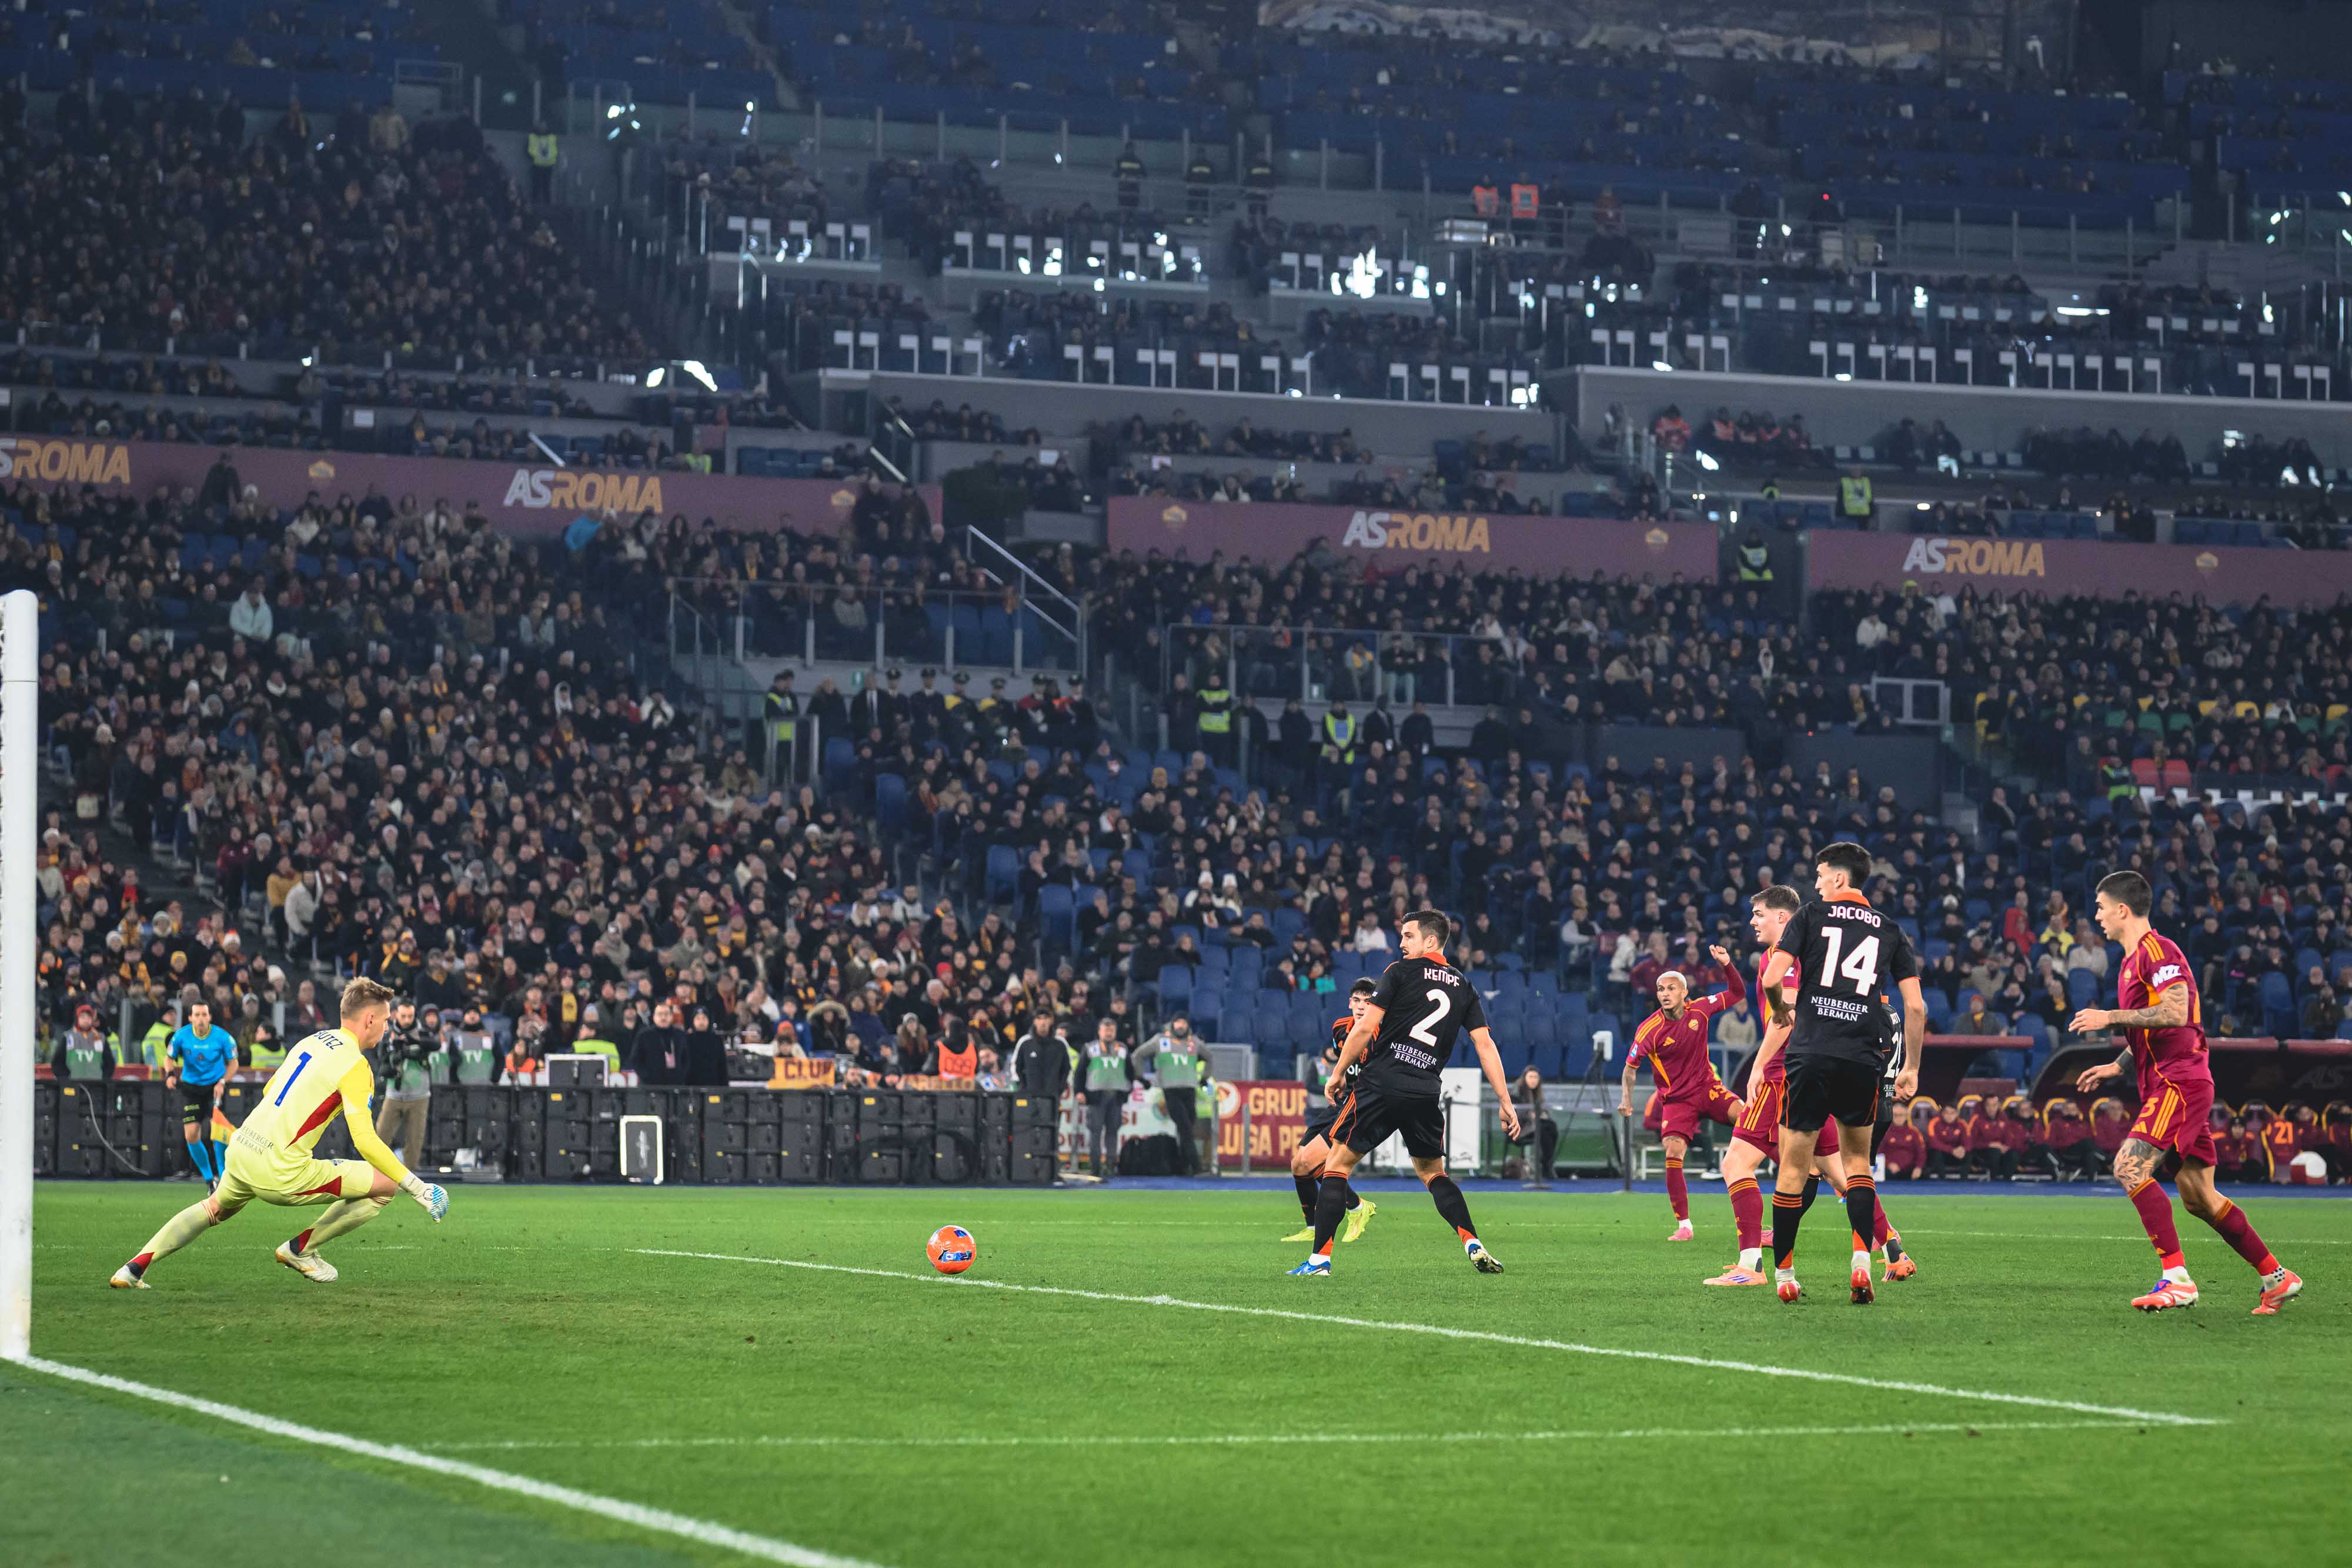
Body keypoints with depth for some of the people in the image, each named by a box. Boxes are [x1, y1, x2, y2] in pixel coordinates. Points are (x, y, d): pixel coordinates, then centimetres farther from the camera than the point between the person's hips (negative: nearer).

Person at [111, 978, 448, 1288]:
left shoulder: (312, 1041, 15)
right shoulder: (355, 1066, -10)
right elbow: (365, 1140, -18)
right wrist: (416, 1186, -15)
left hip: (241, 1151, 8)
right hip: (280, 1173, -8)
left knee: (215, 1209, 38)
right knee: (386, 1184, -1)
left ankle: (134, 1269, 27)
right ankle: (300, 1249, 10)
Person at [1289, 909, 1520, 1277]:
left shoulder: (1401, 972, 0)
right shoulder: (1464, 987, 13)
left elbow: (1364, 1028, -6)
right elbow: (1485, 1044, 8)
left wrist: (1338, 1073, 4)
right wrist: (1506, 1103, 9)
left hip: (1381, 1083, -4)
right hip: (1426, 1092, 4)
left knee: (1338, 1163, 6)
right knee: (1432, 1172, 21)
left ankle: (1320, 1258, -2)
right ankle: (1474, 1245, 2)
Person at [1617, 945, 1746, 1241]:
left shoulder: (1699, 1010, -4)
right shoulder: (1649, 1030, -12)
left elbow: (1737, 993, 8)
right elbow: (1630, 1067, -5)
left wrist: (1727, 966, -9)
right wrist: (1626, 1097, -21)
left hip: (1707, 1087, 2)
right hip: (1676, 1099, -2)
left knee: (1744, 1115, -29)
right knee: (1673, 1155, -18)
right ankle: (1683, 1225, -8)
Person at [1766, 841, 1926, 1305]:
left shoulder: (1809, 917, 5)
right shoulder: (1890, 931, 13)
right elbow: (1916, 1006, 7)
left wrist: (1783, 1012, 17)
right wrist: (1911, 1068, 16)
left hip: (1810, 1057, -2)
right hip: (1864, 1061, 2)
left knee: (1793, 1165, 6)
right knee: (1857, 1160, 18)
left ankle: (1783, 1274, 10)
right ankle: (1861, 1262, -1)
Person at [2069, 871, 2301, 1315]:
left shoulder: (2157, 950, -10)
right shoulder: (2133, 961, 21)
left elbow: (2175, 1012, -24)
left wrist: (2110, 1017, -20)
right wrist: (2115, 1067, 18)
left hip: (2180, 1082, -10)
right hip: (2164, 1086, 10)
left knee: (2130, 1167, -21)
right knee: (2199, 1198, 9)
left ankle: (2177, 1279, -23)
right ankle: (2277, 1277, 15)